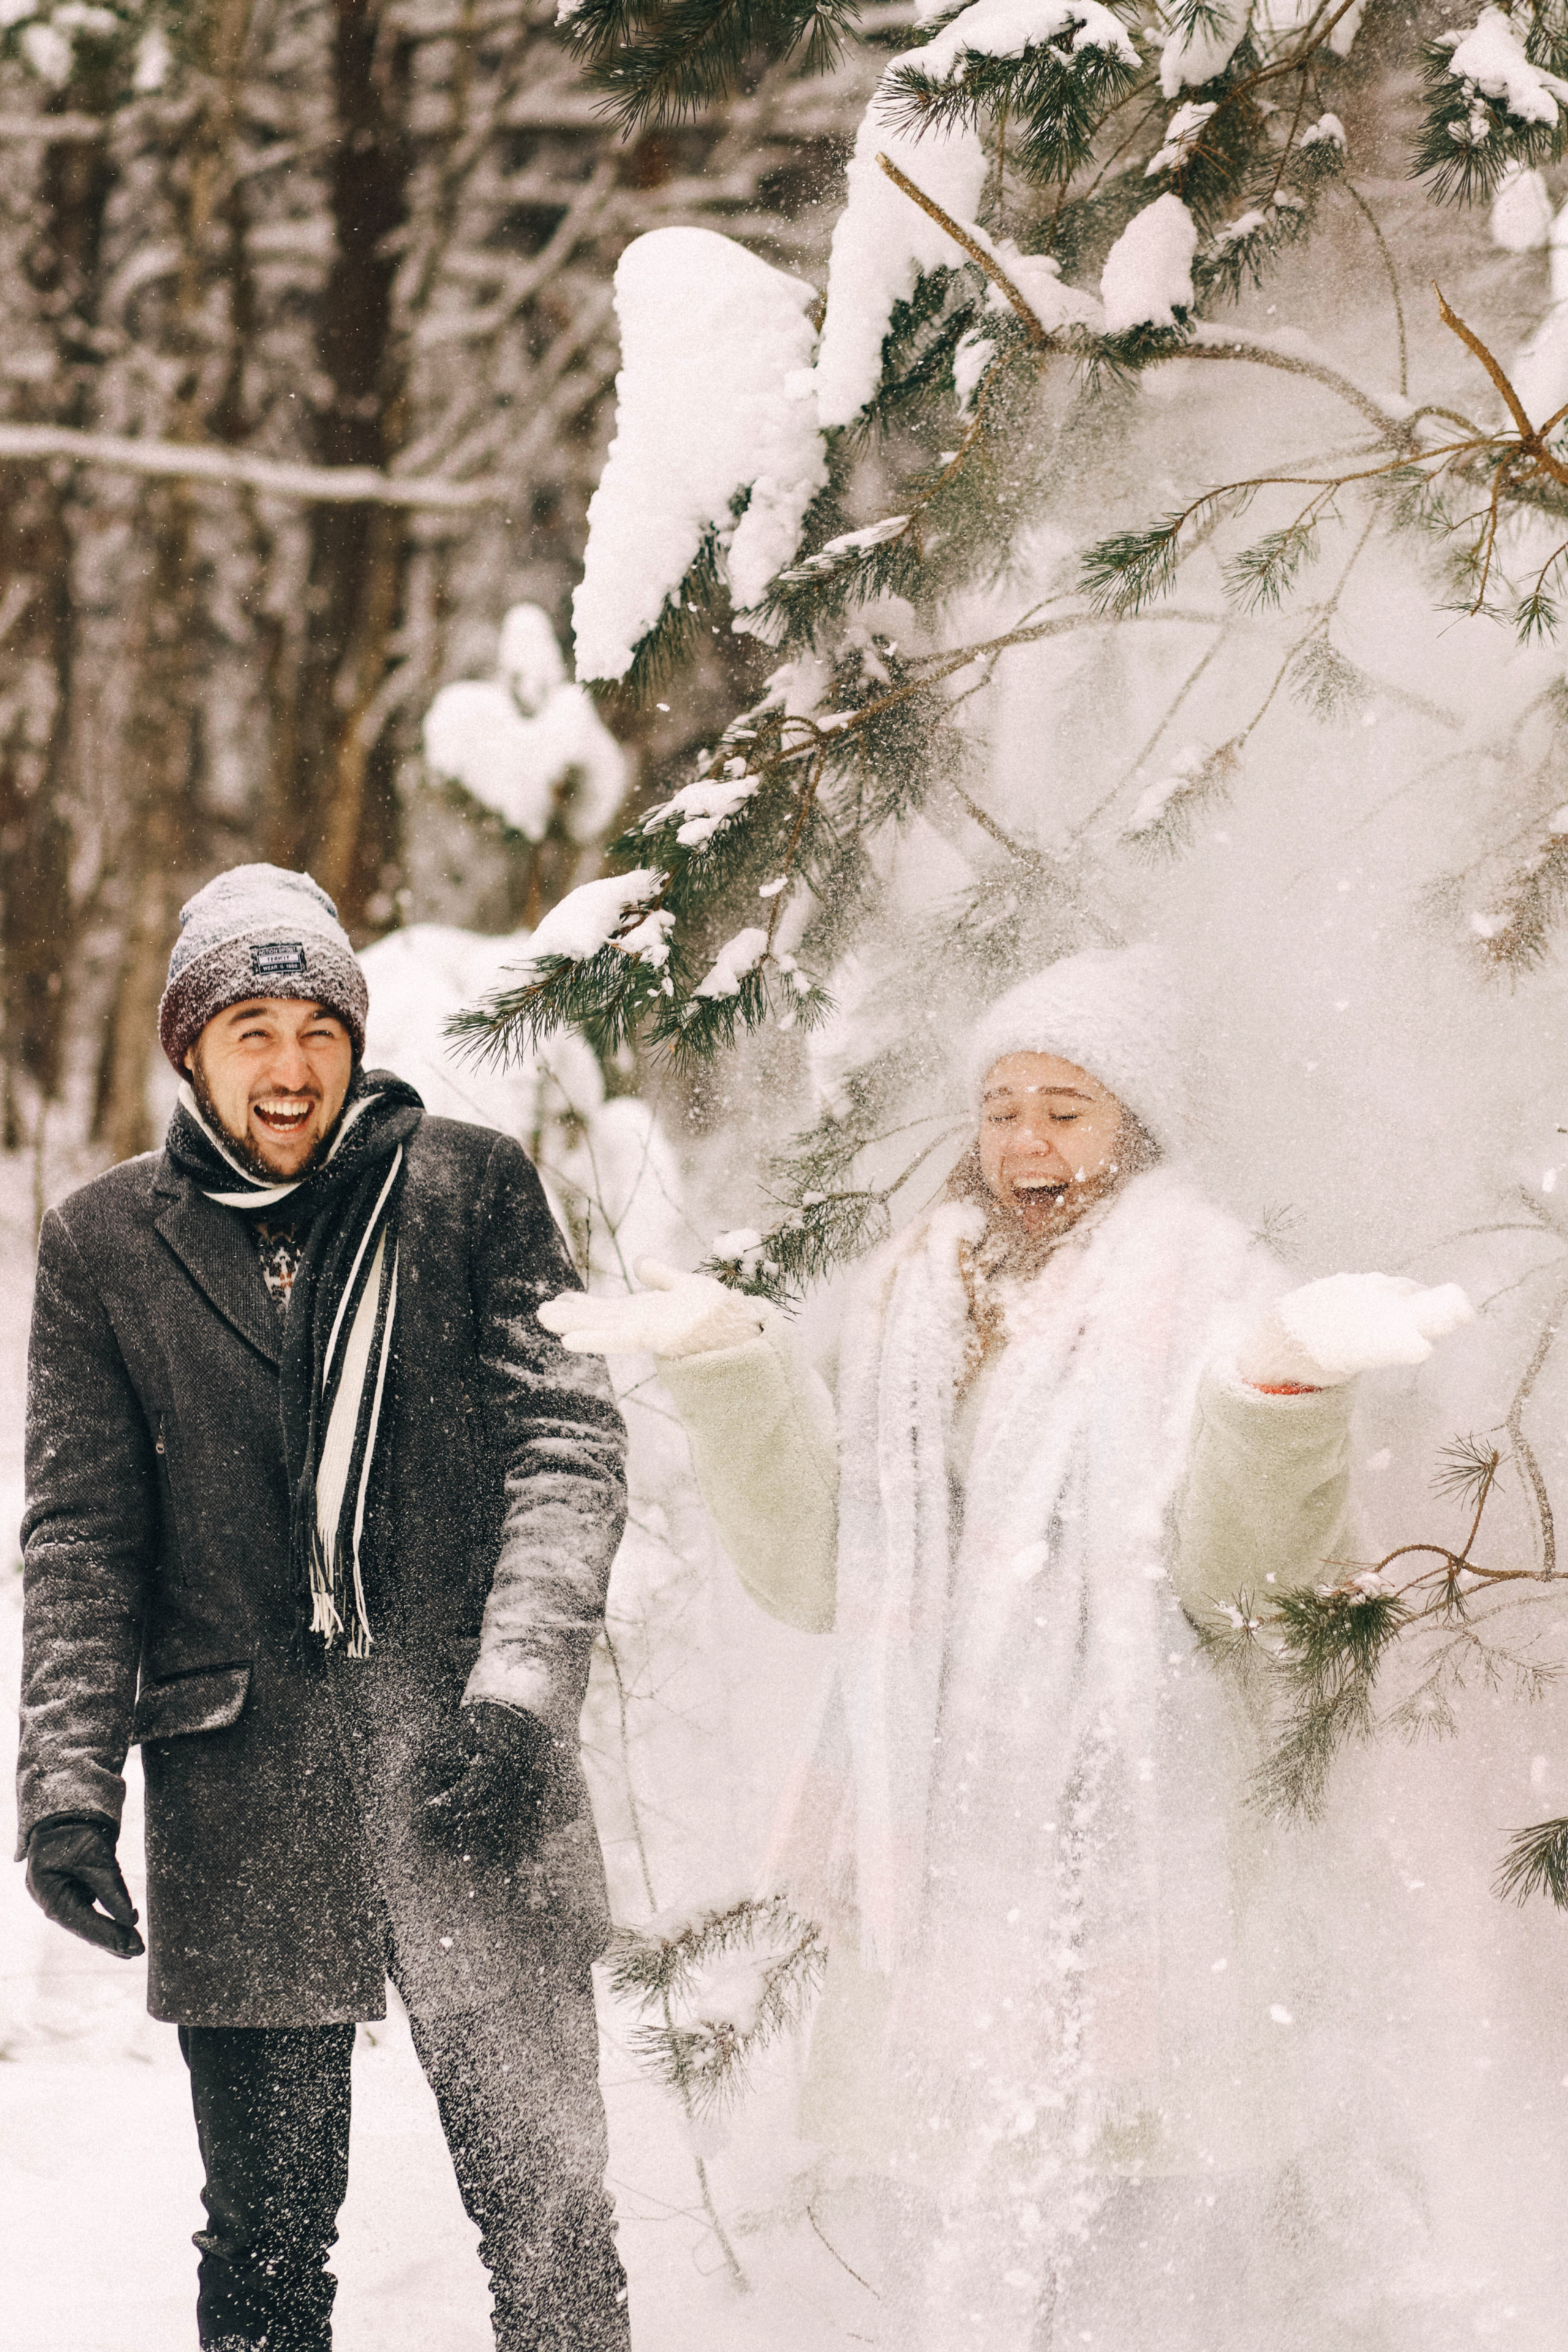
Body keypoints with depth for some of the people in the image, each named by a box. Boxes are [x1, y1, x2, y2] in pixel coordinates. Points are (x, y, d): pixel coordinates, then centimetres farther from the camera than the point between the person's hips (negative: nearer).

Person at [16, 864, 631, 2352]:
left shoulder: (470, 1193, 6)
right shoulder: (101, 1248, 9)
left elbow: (566, 1443, 1)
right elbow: (80, 1540, 10)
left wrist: (516, 1686, -12)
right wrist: (69, 1782, 0)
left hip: (471, 1769, -1)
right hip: (239, 1794, 1)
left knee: (544, 2198, -3)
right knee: (266, 2225, 4)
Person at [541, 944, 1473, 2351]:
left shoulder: (1202, 1294, 2)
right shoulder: (917, 1308, 16)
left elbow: (1235, 1560, -13)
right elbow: (816, 1571, 9)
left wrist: (1278, 1382, -32)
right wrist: (727, 1362, -2)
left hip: (1135, 1851, -4)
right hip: (942, 1854, 4)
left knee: (1157, 2238, -8)